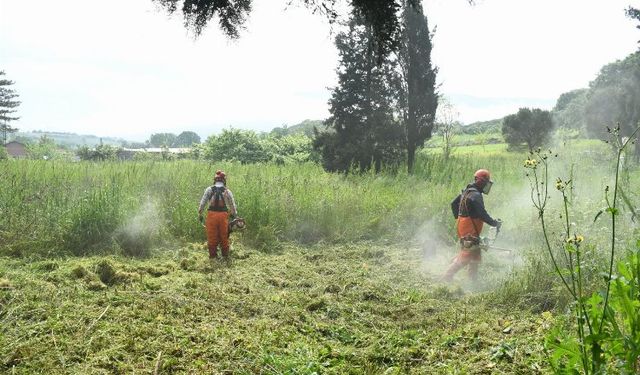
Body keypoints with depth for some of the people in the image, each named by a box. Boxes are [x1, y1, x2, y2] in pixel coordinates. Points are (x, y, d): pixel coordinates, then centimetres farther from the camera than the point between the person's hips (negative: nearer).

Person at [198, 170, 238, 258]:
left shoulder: (209, 190, 3)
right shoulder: (227, 191, 5)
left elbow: (202, 203, 1)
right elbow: (233, 205, 8)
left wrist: (199, 214, 10)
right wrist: (234, 214, 22)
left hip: (212, 214, 0)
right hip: (223, 215, 0)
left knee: (212, 237, 9)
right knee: (224, 236, 12)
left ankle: (213, 255, 14)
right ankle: (225, 255, 20)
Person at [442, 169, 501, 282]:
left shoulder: (466, 191, 12)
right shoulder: (476, 196, -18)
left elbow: (454, 204, 20)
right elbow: (482, 214, -22)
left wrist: (458, 218, 25)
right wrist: (495, 223, -9)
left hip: (462, 227, 10)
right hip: (470, 231, -10)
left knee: (475, 255, 17)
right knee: (466, 255, -8)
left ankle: (473, 278, 23)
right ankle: (448, 276, -9)